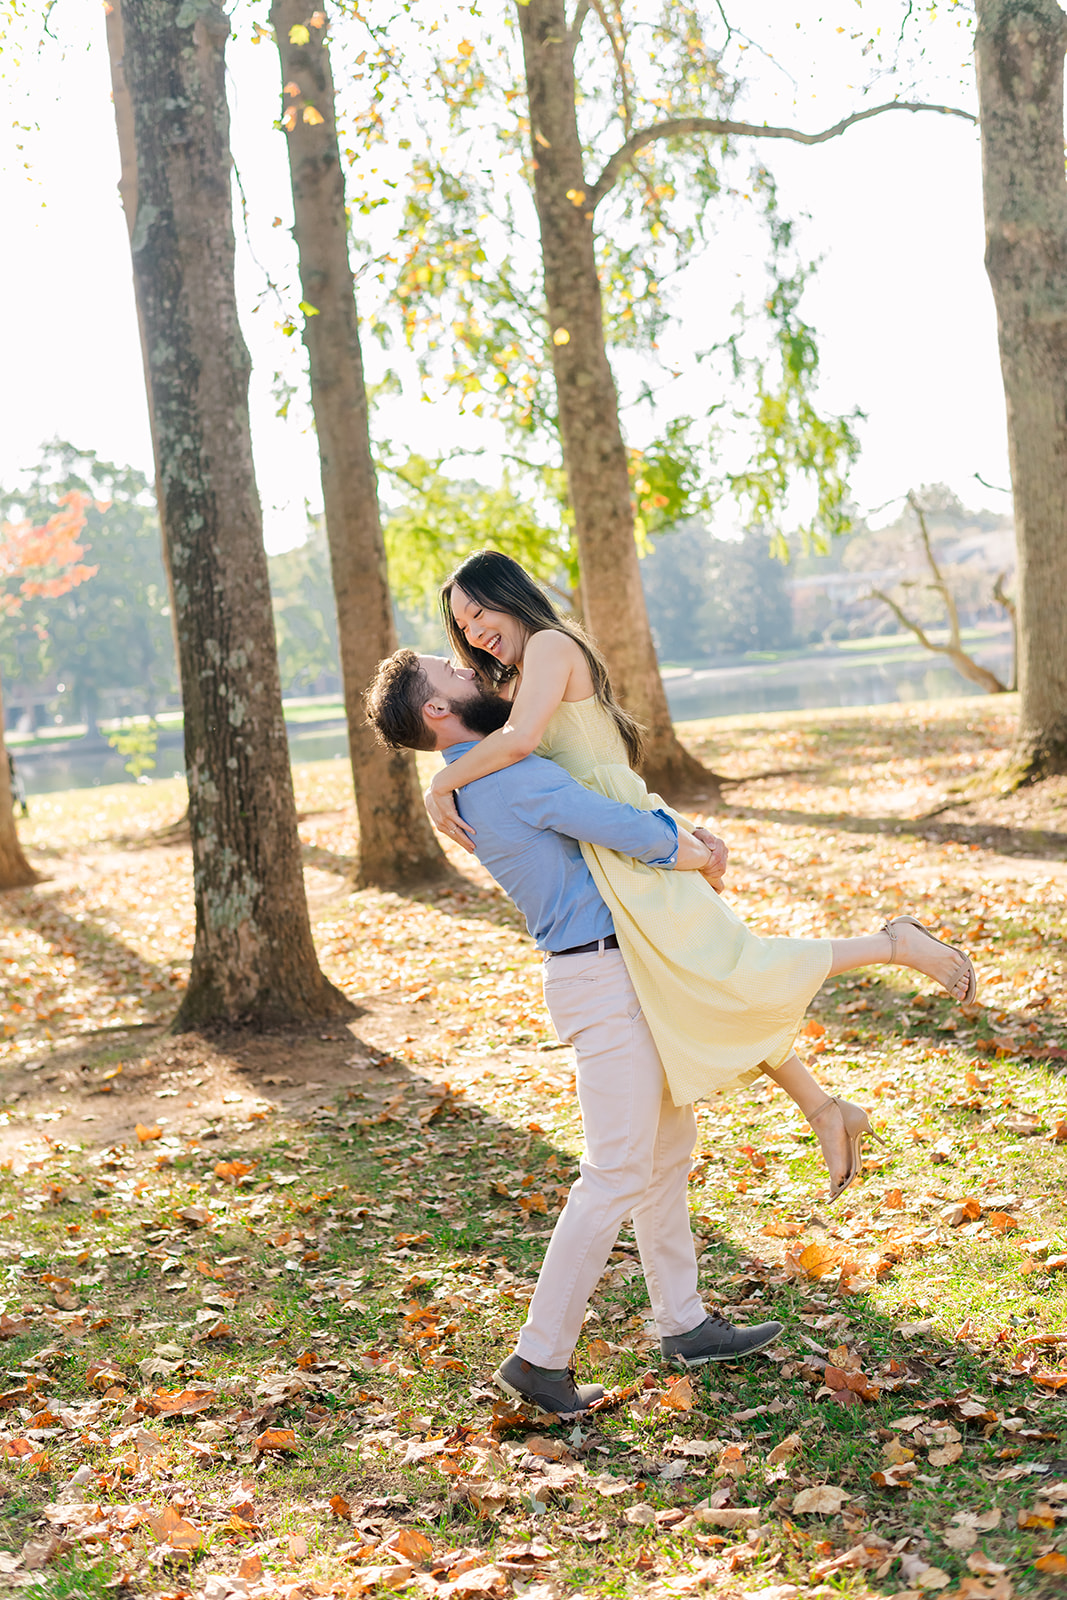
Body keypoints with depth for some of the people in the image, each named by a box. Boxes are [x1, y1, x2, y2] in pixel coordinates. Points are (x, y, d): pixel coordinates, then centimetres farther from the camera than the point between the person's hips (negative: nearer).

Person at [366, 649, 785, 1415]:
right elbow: (632, 832, -23)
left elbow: (618, 817, 20)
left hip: (625, 971, 10)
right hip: (602, 982, -10)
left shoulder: (479, 784, 14)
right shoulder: (513, 775, -18)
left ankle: (684, 1323, 28)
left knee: (669, 1147, 18)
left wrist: (688, 843, 4)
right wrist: (699, 857, -3)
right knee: (617, 1173, -7)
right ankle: (542, 1357, 0)